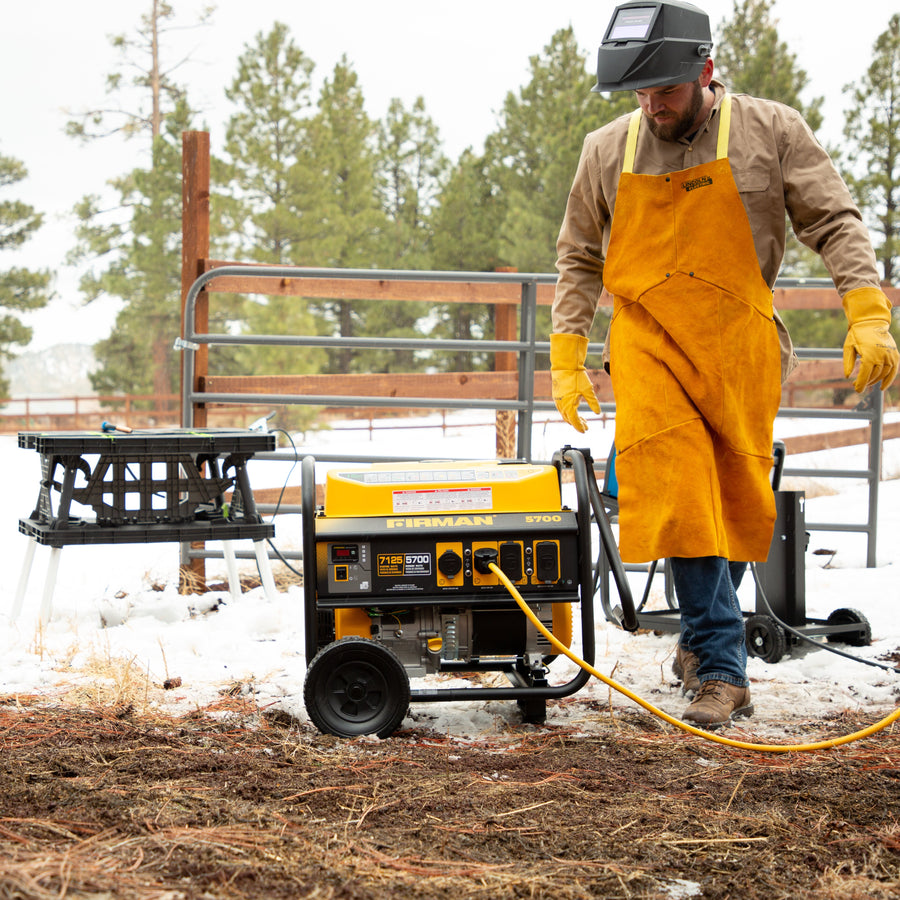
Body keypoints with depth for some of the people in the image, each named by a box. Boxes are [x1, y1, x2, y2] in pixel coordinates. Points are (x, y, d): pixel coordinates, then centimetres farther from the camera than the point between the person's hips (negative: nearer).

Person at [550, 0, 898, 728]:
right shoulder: (607, 153, 1)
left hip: (740, 347, 0)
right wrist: (566, 360, 6)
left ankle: (702, 638, 28)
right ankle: (721, 670, -12)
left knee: (737, 502, 7)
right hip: (648, 347, 0)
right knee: (680, 497, -13)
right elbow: (579, 259, 11)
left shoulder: (772, 133, -4)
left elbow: (835, 225, -3)